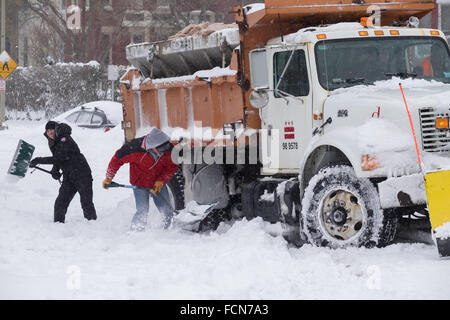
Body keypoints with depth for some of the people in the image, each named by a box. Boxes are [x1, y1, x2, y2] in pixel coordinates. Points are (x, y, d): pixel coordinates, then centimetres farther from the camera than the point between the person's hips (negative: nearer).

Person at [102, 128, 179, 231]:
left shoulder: (169, 149, -21)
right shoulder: (135, 148, -30)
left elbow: (173, 167, -2)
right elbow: (117, 159, -13)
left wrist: (161, 181, -16)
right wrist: (108, 178, 0)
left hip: (158, 184, 3)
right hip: (140, 184, -3)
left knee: (167, 211, 2)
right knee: (142, 212, -15)